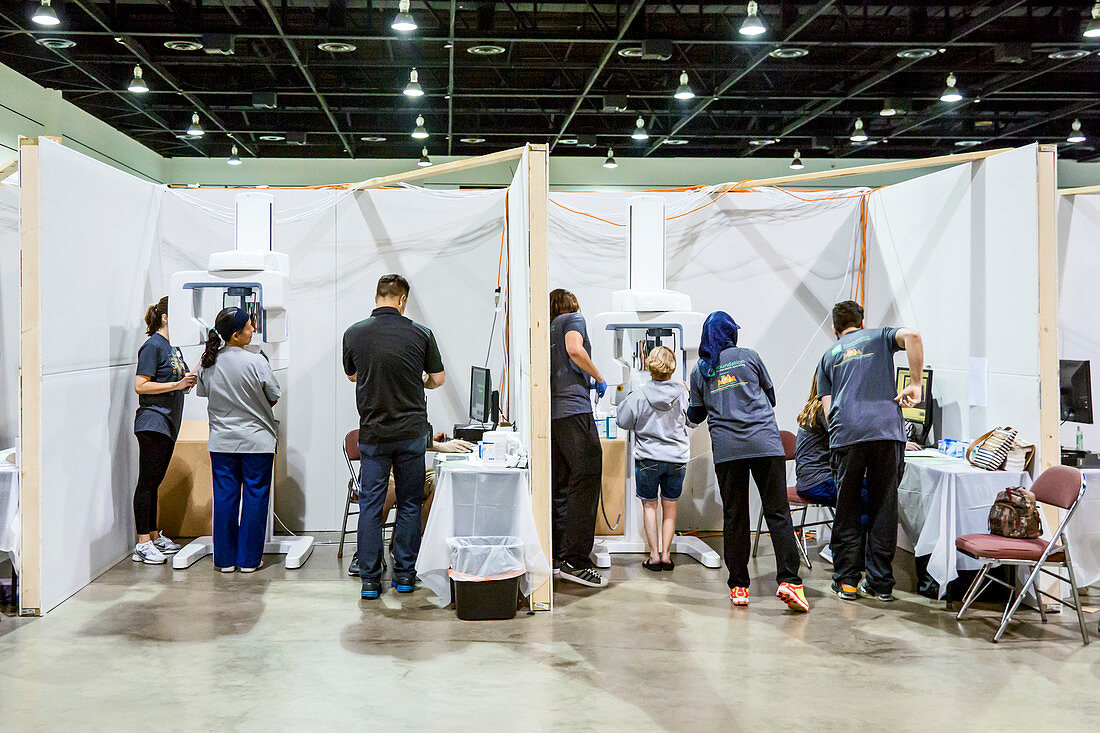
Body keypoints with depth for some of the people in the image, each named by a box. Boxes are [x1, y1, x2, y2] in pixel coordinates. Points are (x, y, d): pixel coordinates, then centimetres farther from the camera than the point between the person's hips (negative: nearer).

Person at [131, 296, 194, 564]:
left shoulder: (173, 347, 17)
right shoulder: (153, 345, -9)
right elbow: (141, 386, -15)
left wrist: (189, 380, 6)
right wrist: (176, 384, -19)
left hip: (169, 422, 9)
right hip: (153, 421, -9)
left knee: (154, 482, 14)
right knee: (147, 482, -7)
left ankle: (154, 537, 20)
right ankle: (143, 544, -5)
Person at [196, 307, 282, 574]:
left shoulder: (208, 362, -3)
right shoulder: (256, 361, -16)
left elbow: (203, 392, 13)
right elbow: (274, 397, -6)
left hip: (221, 441, 4)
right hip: (257, 440, -4)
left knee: (224, 496, 10)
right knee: (255, 496, 5)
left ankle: (225, 559, 15)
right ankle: (249, 559, 9)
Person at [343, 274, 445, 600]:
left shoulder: (354, 333, -3)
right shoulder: (420, 333, -6)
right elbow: (438, 379, 3)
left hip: (372, 433, 1)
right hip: (411, 431, 0)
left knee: (370, 504, 6)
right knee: (409, 503, 10)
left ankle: (369, 578, 6)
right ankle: (404, 574, 14)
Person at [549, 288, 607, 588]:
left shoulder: (547, 330, 24)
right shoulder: (573, 318, 6)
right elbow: (575, 351, -13)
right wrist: (599, 379, 0)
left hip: (551, 412, 8)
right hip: (573, 408, -8)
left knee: (560, 485, 10)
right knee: (586, 480, -9)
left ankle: (558, 556, 12)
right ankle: (575, 561, -14)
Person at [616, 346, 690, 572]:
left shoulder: (640, 395, -12)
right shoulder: (682, 392, -7)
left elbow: (623, 421, -2)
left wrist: (628, 399, 11)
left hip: (648, 457, -2)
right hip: (677, 457, 2)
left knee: (649, 505, 8)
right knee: (670, 506, 12)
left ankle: (654, 555, 7)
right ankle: (666, 555, 12)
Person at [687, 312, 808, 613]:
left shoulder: (700, 369, 12)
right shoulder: (749, 356, 10)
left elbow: (696, 416, 19)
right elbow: (771, 396, 19)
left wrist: (688, 403, 41)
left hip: (726, 449, 1)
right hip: (764, 442, -1)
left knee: (734, 517, 7)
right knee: (778, 511, -1)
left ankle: (739, 587, 8)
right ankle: (789, 580, -12)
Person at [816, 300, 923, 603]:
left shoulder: (828, 356, 24)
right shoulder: (879, 337, 21)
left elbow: (827, 412, 14)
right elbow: (911, 335, -3)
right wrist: (916, 385, 1)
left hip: (846, 432, 1)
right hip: (886, 428, -1)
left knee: (846, 510, 10)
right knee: (883, 508, 7)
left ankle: (846, 581, 12)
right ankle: (880, 583, 11)